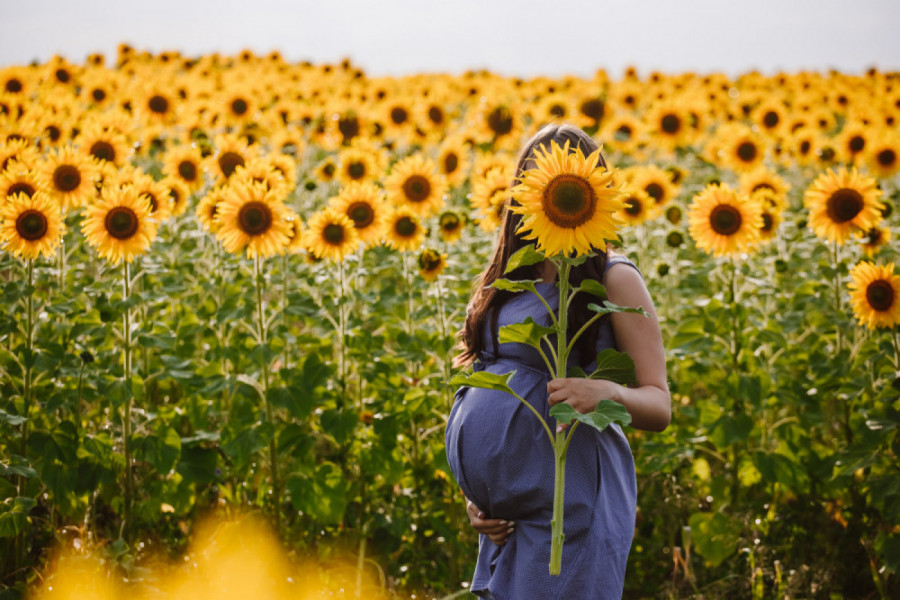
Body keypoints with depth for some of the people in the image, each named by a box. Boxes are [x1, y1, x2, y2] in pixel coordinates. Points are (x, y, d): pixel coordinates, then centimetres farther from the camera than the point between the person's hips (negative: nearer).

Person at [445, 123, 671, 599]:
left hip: (574, 495, -6)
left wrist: (609, 392, -26)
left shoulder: (614, 280, -2)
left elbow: (659, 408, -5)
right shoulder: (506, 283, 14)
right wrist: (474, 497, 10)